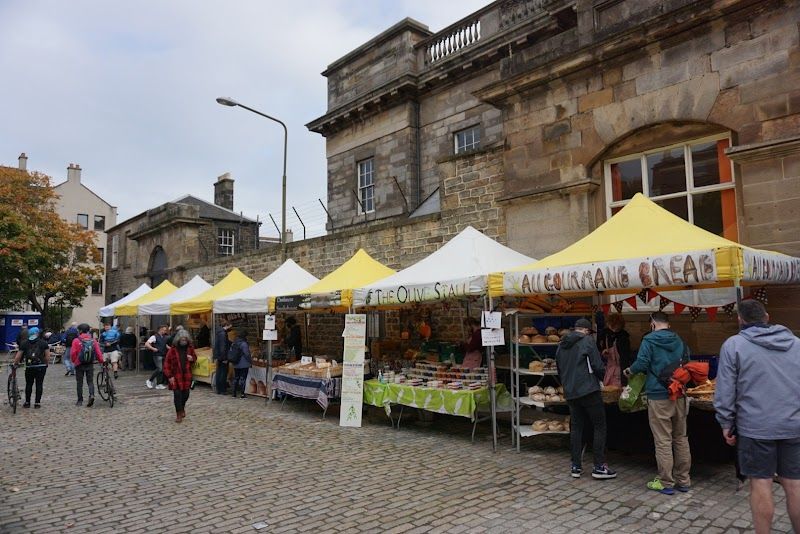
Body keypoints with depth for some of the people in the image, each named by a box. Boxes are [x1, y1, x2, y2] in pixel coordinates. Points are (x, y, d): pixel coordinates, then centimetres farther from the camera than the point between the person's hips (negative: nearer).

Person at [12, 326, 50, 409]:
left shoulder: (24, 343, 4)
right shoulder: (43, 342, 1)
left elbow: (18, 356, 2)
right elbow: (47, 356, -3)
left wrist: (15, 363, 18)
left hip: (29, 367, 1)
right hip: (41, 367, -1)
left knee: (28, 384, 13)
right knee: (39, 384, 5)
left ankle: (27, 402, 19)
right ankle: (37, 403, 6)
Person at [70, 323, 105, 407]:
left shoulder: (76, 341, -10)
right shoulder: (93, 340, -1)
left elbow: (73, 353, -10)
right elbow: (98, 352, -3)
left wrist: (74, 361, 7)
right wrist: (102, 361, 7)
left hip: (79, 365, -2)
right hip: (90, 364, 2)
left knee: (79, 383, 10)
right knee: (90, 381, 9)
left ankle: (80, 400, 15)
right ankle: (91, 395, -15)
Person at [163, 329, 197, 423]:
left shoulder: (190, 348, 3)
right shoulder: (172, 349, -7)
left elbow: (195, 357, 20)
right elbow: (167, 363, -5)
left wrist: (192, 358, -5)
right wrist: (169, 376, -10)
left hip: (187, 375, 3)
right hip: (176, 375, -3)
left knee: (186, 393, 7)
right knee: (177, 394, -5)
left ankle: (182, 408, 36)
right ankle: (179, 414, 7)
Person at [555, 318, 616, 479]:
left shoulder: (562, 345, 13)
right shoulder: (587, 341, -6)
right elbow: (597, 365, -9)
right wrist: (604, 378, 10)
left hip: (570, 393, 6)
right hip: (589, 390, -6)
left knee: (576, 427, 11)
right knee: (599, 426, 4)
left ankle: (576, 466, 13)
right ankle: (599, 466, 5)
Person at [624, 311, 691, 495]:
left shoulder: (649, 340, -9)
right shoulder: (679, 341, 9)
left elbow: (641, 364, -16)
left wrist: (629, 370, 4)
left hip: (659, 396, -6)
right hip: (679, 395, 6)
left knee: (663, 441, 0)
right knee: (681, 438, 14)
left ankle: (666, 483, 7)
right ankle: (683, 480, 22)